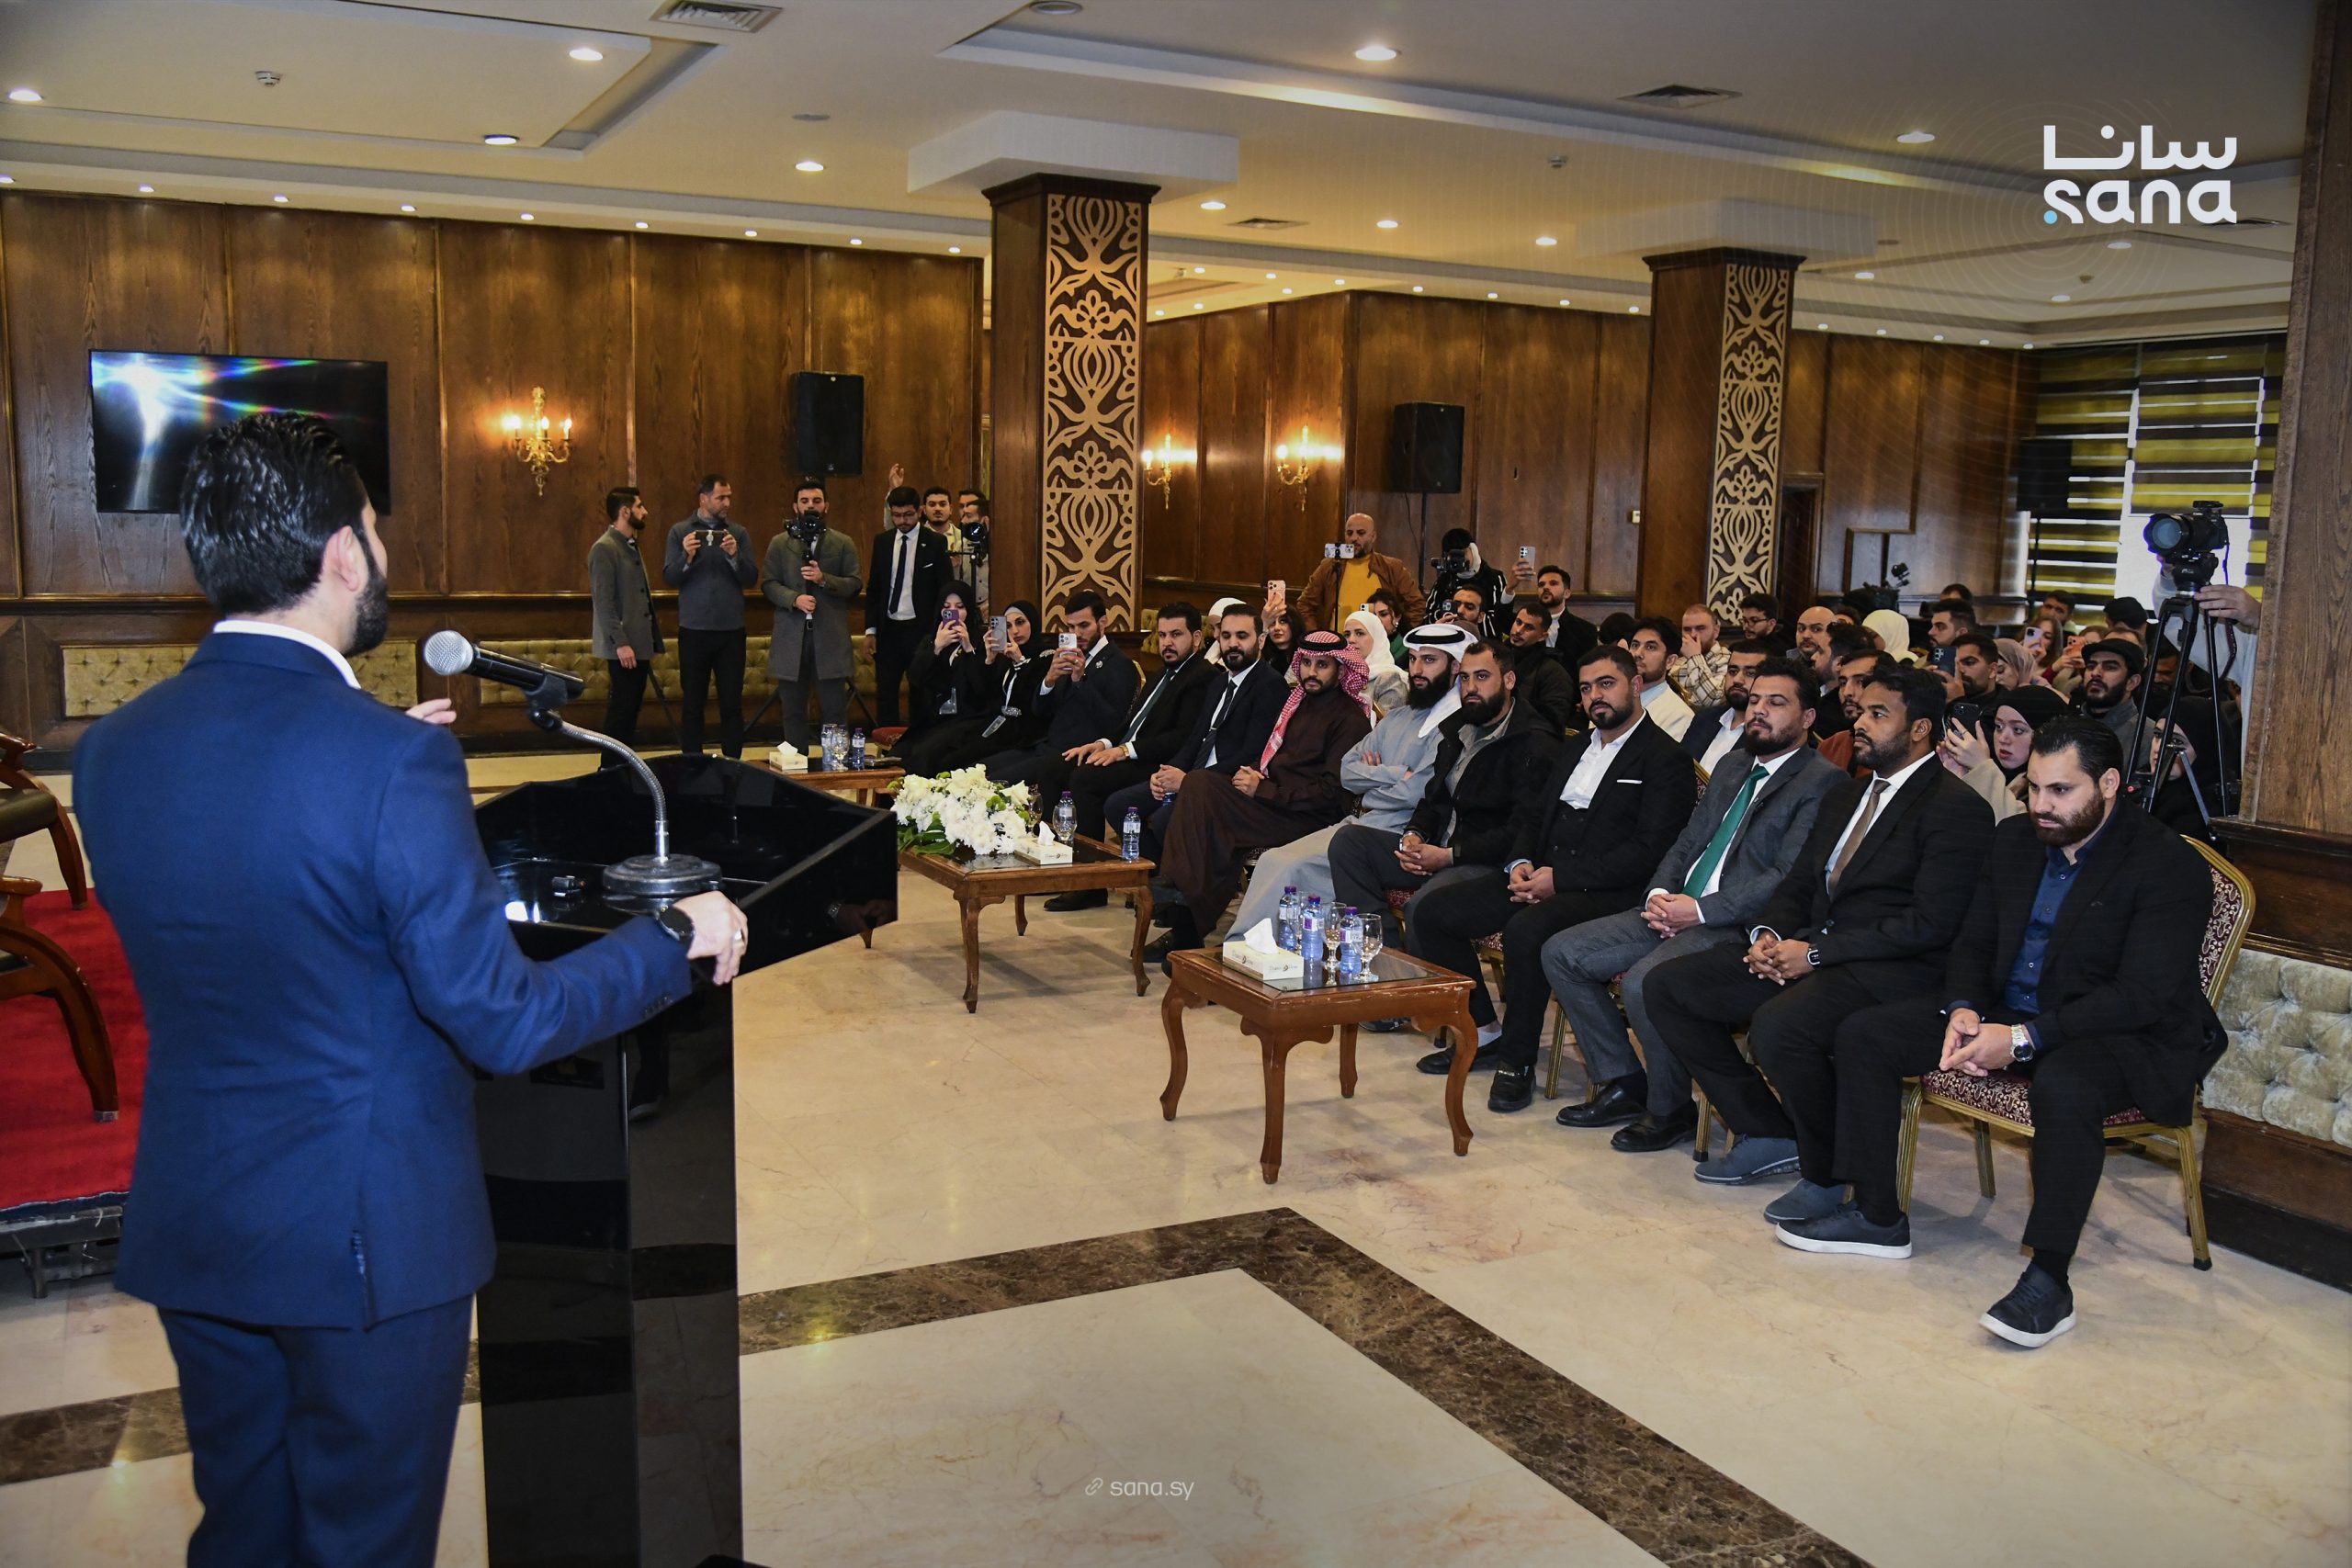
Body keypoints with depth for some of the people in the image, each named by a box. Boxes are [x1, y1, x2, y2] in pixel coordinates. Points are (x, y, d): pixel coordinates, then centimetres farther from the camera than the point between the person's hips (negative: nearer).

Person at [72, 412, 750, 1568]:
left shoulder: (111, 749, -4)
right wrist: (678, 934, -8)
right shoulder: (393, 758, -24)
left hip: (189, 1228, 6)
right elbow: (502, 1023, -22)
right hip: (366, 1236, -6)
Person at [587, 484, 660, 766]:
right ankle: (611, 769, 2)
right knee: (622, 709, -5)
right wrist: (620, 643, -22)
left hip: (639, 644, 9)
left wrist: (651, 641, 16)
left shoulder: (631, 547, 16)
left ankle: (626, 765, 18)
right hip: (623, 647, -9)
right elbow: (603, 602, -18)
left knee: (630, 709, 11)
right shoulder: (604, 548, -12)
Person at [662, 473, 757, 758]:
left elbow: (751, 578, 2)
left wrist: (734, 555, -15)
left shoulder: (738, 533, 8)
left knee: (732, 703, 2)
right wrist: (687, 557, -18)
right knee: (692, 702, 4)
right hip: (694, 630, -1)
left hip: (731, 630, 1)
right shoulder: (680, 532, 4)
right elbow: (669, 578, -1)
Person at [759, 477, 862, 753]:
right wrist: (794, 599, -14)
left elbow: (856, 584, 2)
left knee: (835, 710, -1)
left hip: (831, 636, -1)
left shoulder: (843, 543, 9)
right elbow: (768, 584, 4)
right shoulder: (779, 543, 10)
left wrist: (824, 579, -13)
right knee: (793, 712, 6)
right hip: (791, 636, 1)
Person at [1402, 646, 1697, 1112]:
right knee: (1433, 911, -4)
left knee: (1526, 930, -37)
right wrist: (1520, 863, 1)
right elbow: (1530, 813, 24)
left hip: (1605, 892, -8)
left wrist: (1560, 878, -19)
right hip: (1541, 876, 8)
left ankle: (1517, 1060, -18)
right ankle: (1485, 1033, 6)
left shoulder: (1665, 759, -4)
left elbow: (1648, 851, -15)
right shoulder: (1576, 747, 21)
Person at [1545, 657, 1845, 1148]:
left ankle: (1670, 1110, -7)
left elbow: (1790, 879, -17)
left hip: (1738, 924, -9)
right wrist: (1660, 895, -2)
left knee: (1643, 982, -32)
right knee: (1561, 953, 0)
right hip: (1677, 909, 9)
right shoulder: (1733, 766, 20)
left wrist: (1701, 910, -19)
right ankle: (1622, 1084, 8)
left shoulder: (1822, 782, -7)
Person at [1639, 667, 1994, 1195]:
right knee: (1668, 986, -2)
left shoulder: (1957, 808, -7)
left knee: (1776, 1026, -36)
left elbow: (1931, 924, -16)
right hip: (1808, 951, 9)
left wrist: (1816, 951, -18)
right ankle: (1769, 1135, 5)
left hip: (1889, 971, -9)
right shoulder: (1845, 796, 20)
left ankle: (1828, 1173, -9)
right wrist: (1768, 934, -2)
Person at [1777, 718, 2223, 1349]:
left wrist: (2023, 1039, -28)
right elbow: (1972, 944, 11)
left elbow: (2142, 997, -22)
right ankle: (1878, 1218, 5)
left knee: (2063, 1088, -41)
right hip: (2002, 1013, 7)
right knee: (1862, 1035, -5)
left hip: (2121, 1034, -7)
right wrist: (1963, 1010, -11)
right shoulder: (2014, 840, 7)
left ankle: (2049, 1279, -27)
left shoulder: (2171, 868, -14)